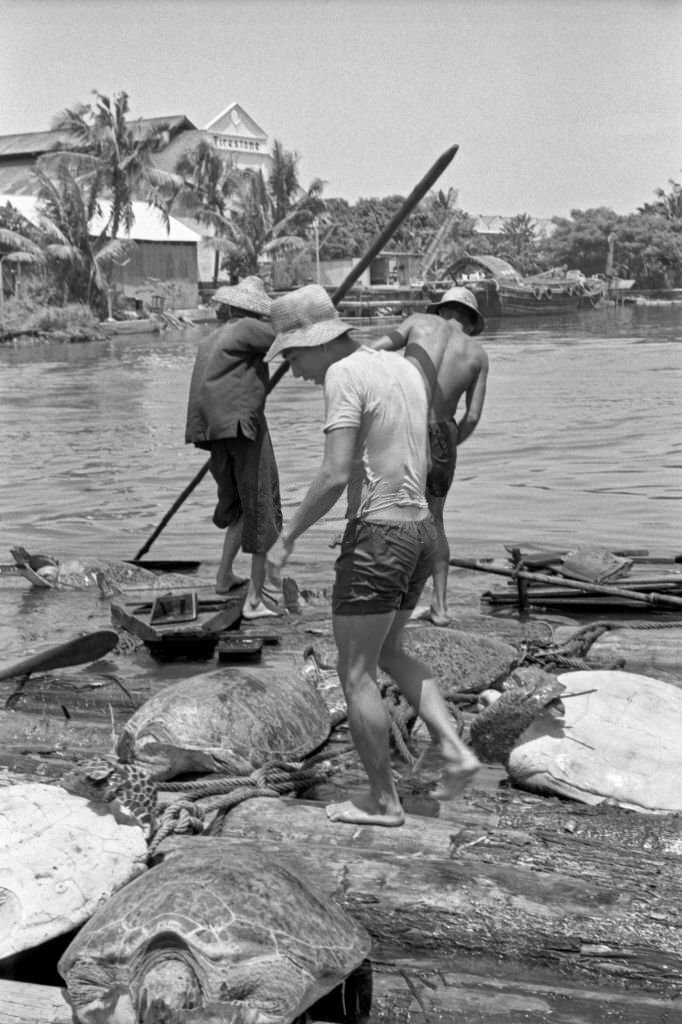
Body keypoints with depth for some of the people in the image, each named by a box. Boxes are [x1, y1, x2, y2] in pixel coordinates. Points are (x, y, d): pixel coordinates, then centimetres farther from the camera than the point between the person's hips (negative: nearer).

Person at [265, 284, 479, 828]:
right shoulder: (404, 367, 12)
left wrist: (288, 537, -13)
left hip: (377, 534, -9)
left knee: (356, 673, 4)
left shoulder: (345, 375, -14)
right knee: (389, 651, 25)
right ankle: (453, 748, 14)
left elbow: (336, 475, -21)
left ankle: (383, 800, 14)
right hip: (420, 527, 9)